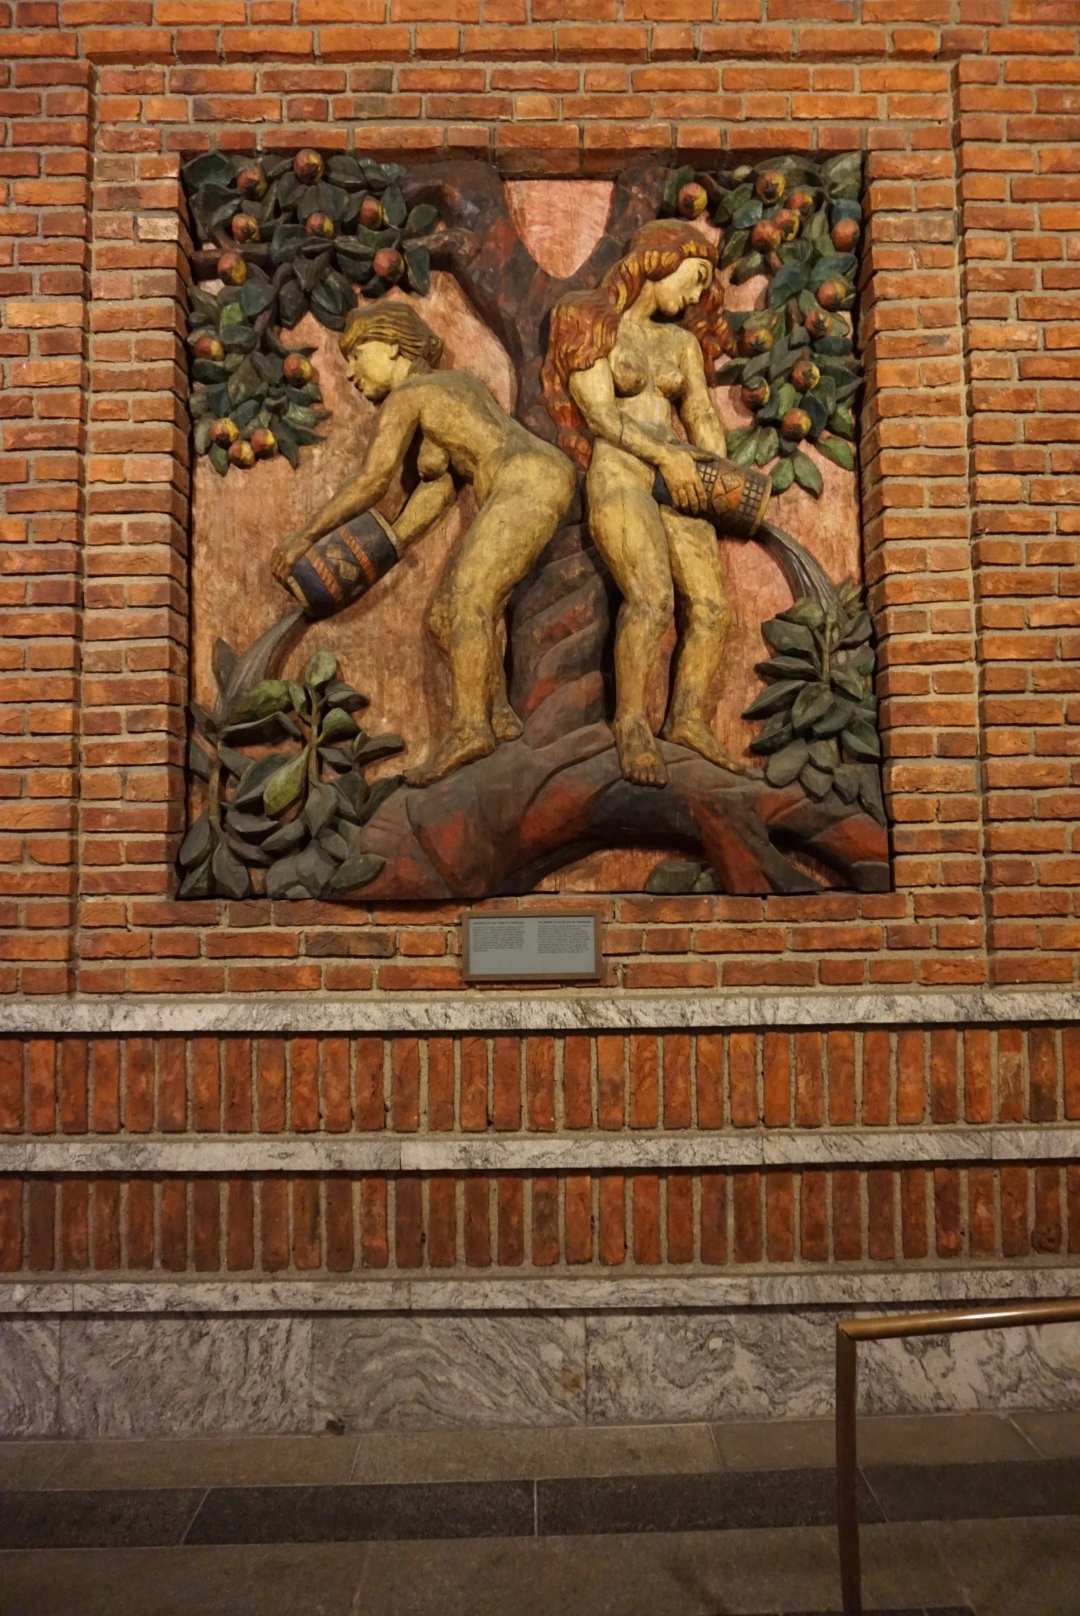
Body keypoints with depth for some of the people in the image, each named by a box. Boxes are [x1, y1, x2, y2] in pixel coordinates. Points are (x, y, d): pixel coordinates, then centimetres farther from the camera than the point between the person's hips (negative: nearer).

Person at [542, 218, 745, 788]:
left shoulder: (681, 342, 21)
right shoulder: (590, 325, 4)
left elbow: (703, 415, 13)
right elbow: (599, 412, -8)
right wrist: (666, 455, -18)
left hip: (676, 482, 6)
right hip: (618, 478, -6)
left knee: (711, 606, -4)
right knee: (652, 597, -26)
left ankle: (688, 718, 5)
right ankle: (630, 724, -20)